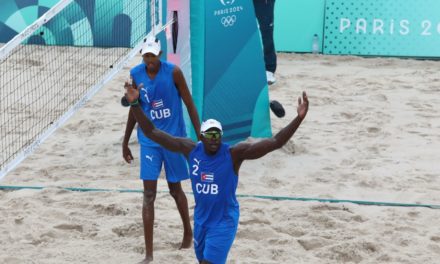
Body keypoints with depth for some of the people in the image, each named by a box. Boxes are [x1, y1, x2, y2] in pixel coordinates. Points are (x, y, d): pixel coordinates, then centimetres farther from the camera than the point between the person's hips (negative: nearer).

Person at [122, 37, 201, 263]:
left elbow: (189, 104, -5)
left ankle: (188, 231, 41)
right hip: (149, 140, 2)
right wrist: (125, 142, 11)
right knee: (149, 194, -4)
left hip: (174, 138, -2)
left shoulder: (173, 72, -12)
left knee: (175, 189, 13)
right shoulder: (135, 74, -3)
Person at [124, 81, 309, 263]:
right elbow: (152, 133, -8)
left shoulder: (233, 154, -20)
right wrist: (135, 104, -16)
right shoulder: (191, 150, -9)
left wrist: (299, 118, -39)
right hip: (201, 220, 5)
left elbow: (275, 143, -27)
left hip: (224, 222, -5)